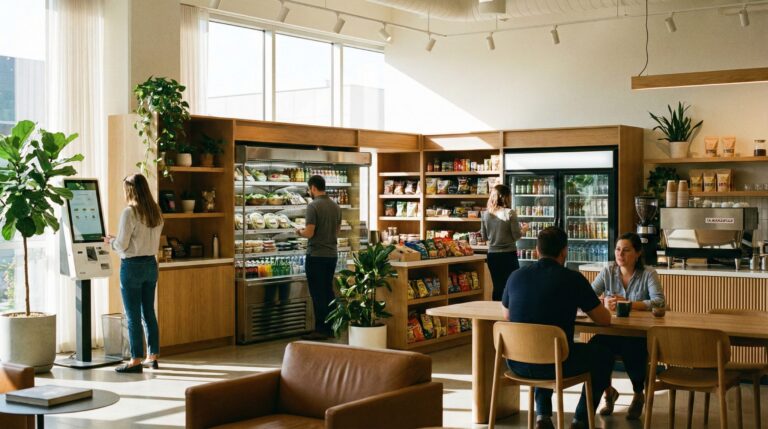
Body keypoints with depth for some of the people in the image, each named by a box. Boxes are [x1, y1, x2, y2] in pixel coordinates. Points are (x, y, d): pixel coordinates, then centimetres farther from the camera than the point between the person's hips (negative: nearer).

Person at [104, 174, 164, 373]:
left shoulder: (129, 212, -15)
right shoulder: (155, 212, 6)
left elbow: (122, 245, -15)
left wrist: (110, 241, 8)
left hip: (132, 266, -7)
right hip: (151, 264, 7)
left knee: (133, 316, 0)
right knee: (149, 313, 14)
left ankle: (136, 361, 4)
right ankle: (153, 357, 20)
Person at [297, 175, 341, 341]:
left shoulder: (313, 206, -15)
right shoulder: (336, 206, 8)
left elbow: (309, 233, -17)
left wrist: (300, 232, 3)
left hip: (316, 255, -7)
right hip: (332, 254, 7)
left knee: (317, 294, -2)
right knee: (328, 292, 14)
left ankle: (320, 330, 0)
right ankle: (330, 327, 18)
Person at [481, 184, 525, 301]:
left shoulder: (485, 214, 1)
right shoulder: (510, 213, -13)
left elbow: (484, 237, 9)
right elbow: (517, 236, -9)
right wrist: (523, 230, 10)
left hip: (492, 255, 4)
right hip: (508, 255, -4)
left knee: (497, 287, 12)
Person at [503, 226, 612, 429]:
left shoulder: (516, 276, 2)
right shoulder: (573, 279, -10)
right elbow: (605, 320, -1)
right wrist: (589, 306, 20)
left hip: (517, 363, 5)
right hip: (556, 364, -4)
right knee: (604, 355, 23)